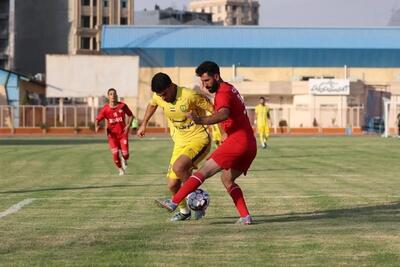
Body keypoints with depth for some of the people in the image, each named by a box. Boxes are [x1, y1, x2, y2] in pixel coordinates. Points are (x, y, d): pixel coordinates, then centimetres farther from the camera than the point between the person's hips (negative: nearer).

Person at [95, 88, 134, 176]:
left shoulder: (122, 106, -5)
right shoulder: (105, 109, -7)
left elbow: (131, 115, 8)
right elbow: (98, 119, -6)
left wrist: (128, 125, -7)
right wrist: (97, 126, -28)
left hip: (123, 133, 0)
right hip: (112, 134, 0)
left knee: (125, 154, -7)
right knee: (115, 154, -10)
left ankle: (124, 160, 32)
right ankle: (120, 169, 18)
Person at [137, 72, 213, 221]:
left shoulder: (190, 96, -22)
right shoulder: (158, 97, -3)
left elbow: (214, 110, -15)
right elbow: (152, 105, 22)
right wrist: (143, 124, 29)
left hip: (199, 139, -7)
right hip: (180, 143, 7)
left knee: (178, 167, -32)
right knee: (172, 184, 3)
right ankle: (184, 211, 30)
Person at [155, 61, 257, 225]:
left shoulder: (223, 93, -10)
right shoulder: (230, 89, 20)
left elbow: (224, 114, -32)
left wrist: (202, 121, -45)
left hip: (237, 141, -9)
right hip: (250, 144, 9)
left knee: (204, 171, -10)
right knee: (227, 179, 18)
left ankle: (174, 202, -15)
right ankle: (245, 217, 7)